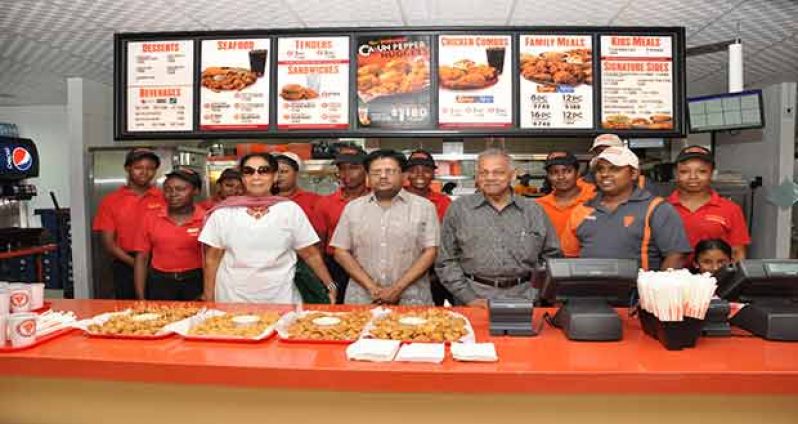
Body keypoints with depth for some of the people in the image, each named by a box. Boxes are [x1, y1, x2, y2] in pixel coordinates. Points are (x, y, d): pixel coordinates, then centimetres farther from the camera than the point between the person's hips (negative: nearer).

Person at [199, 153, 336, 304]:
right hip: (233, 299, 0)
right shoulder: (223, 212, -2)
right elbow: (212, 258, 3)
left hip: (280, 298, 0)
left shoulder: (291, 209, -2)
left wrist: (330, 285, -6)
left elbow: (310, 254, 1)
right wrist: (208, 300, 0)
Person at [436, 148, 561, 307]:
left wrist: (538, 293, 4)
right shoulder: (459, 209, 4)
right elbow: (446, 261, 4)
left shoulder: (534, 211, 10)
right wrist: (468, 298, -3)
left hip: (522, 298, 2)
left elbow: (551, 256, 15)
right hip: (476, 299, -2)